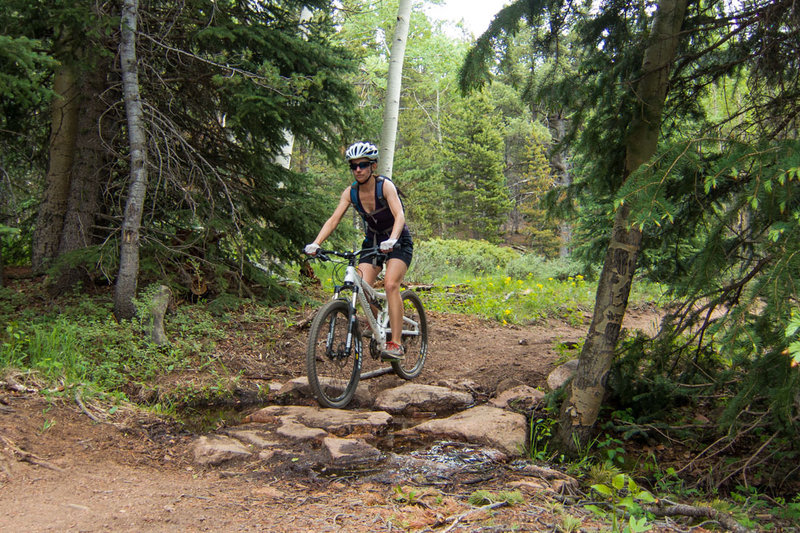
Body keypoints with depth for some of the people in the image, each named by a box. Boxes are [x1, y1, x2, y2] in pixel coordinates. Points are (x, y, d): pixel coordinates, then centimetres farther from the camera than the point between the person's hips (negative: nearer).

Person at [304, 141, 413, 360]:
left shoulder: (385, 186, -21)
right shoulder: (350, 192, -9)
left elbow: (399, 216, -34)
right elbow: (333, 219, -17)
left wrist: (392, 240, -53)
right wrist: (315, 243, -33)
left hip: (398, 243, -4)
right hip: (372, 242, 5)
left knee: (391, 284, -27)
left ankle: (396, 343, -26)